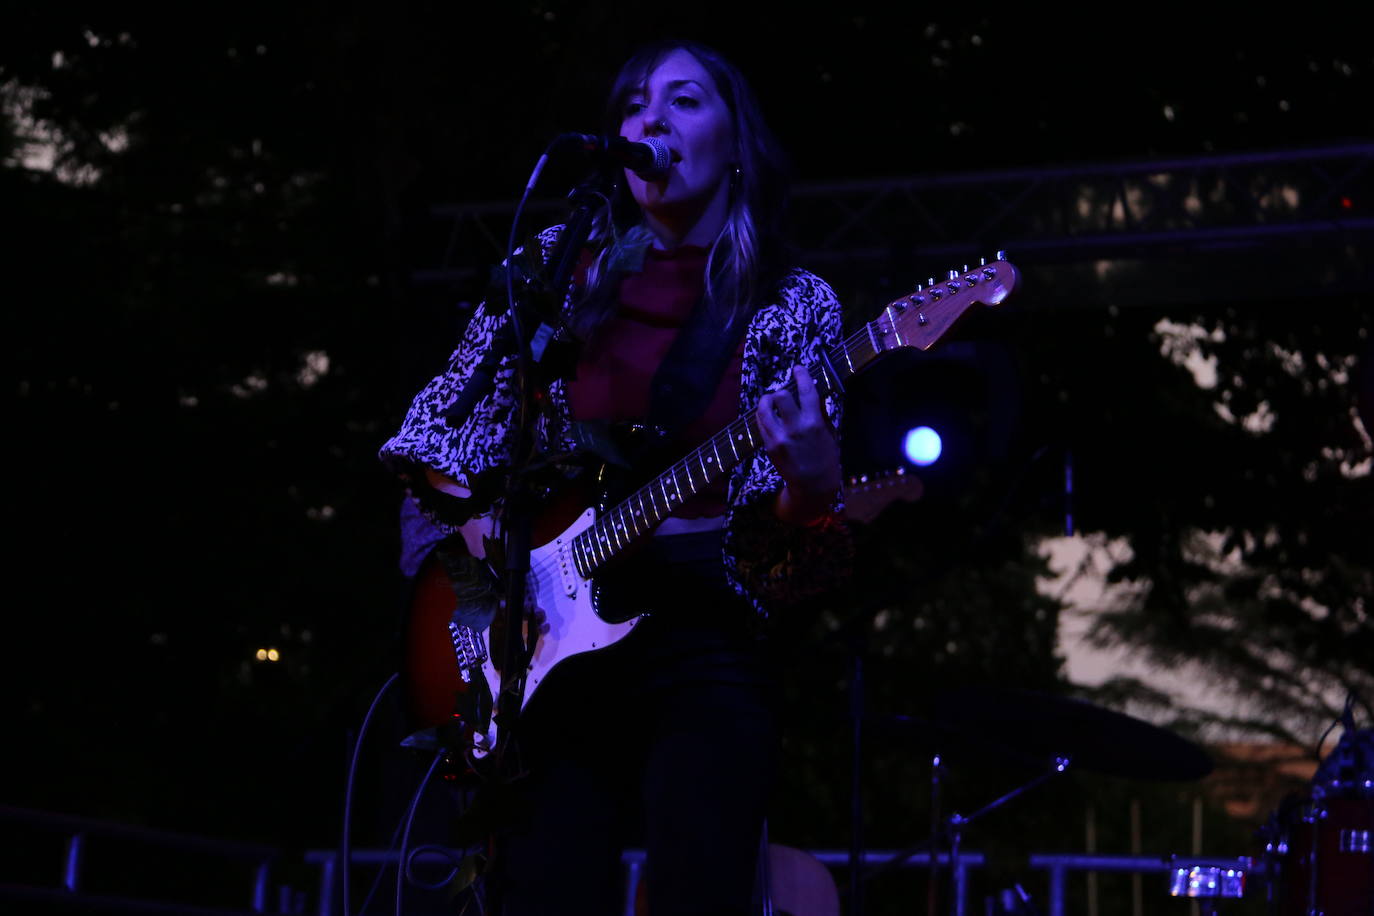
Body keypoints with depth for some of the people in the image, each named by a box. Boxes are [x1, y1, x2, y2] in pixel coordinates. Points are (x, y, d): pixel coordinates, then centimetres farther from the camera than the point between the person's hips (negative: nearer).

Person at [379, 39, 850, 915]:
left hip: (705, 636, -2)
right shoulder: (563, 263, 9)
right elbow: (452, 414, 18)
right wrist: (473, 511, 0)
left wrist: (812, 485, -23)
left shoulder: (794, 306, 3)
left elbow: (785, 544, -2)